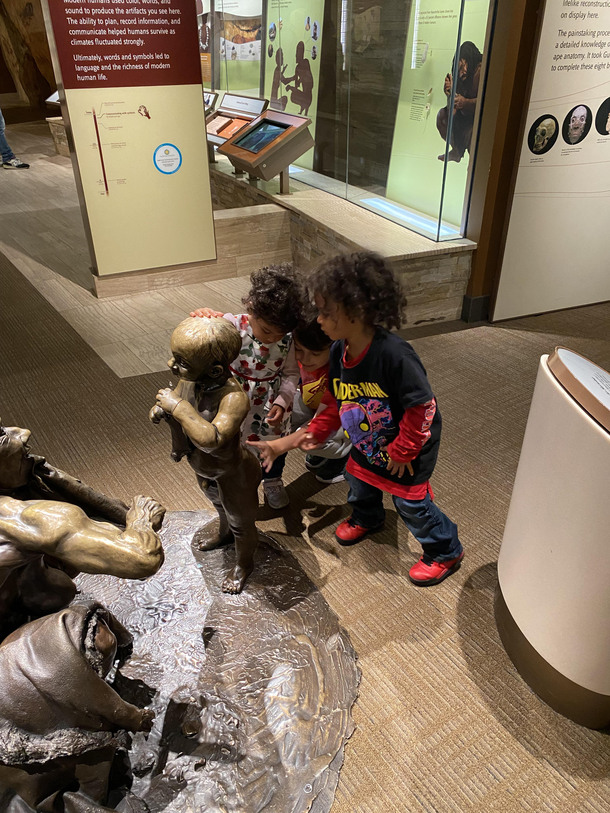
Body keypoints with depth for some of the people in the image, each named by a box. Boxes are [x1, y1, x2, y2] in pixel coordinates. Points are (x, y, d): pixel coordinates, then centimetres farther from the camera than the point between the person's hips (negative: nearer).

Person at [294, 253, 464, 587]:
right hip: (367, 444, 7)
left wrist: (402, 451, -20)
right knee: (358, 478, 26)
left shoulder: (395, 355, -37)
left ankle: (445, 552, 34)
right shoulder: (339, 351, -13)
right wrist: (317, 431, -5)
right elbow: (336, 400, 3)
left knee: (411, 502, 7)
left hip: (408, 448, -7)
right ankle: (366, 518, 61)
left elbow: (422, 407, -28)